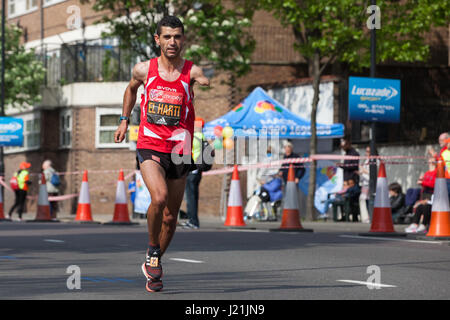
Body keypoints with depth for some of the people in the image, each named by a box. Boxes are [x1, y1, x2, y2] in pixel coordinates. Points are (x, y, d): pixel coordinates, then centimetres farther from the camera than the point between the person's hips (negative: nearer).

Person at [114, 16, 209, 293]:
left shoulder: (191, 71, -5)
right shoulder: (144, 70, 2)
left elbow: (210, 83, -27)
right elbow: (131, 88, 24)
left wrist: (209, 82, -48)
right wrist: (124, 120, 21)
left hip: (180, 151, 1)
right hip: (150, 146, -1)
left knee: (171, 215, 9)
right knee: (159, 197, -26)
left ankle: (153, 265, 30)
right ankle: (153, 251, -3)